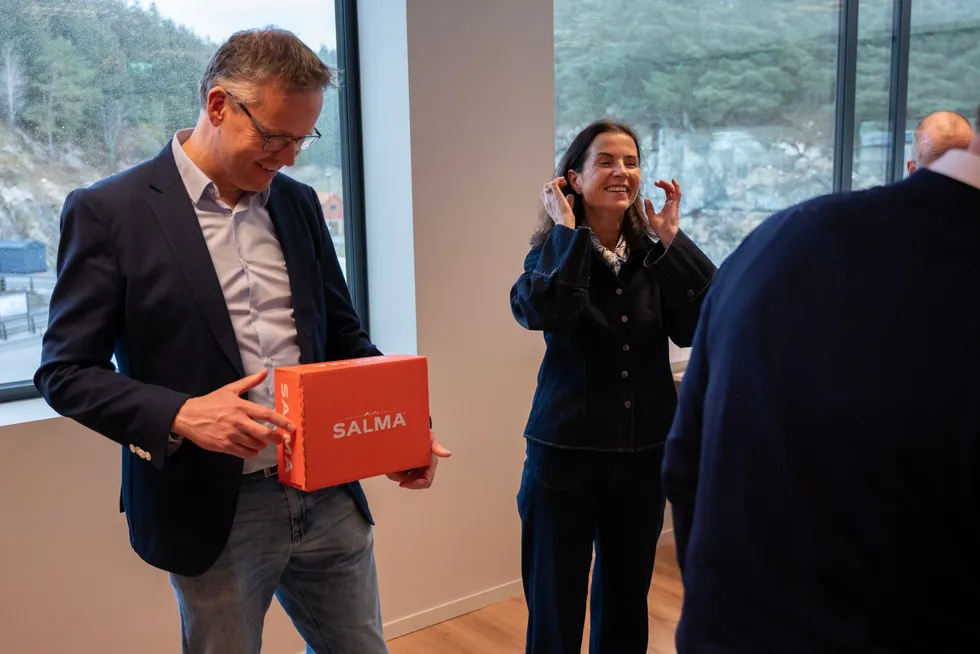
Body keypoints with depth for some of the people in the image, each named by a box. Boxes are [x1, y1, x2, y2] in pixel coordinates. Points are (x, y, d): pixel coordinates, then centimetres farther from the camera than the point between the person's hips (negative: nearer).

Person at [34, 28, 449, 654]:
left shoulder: (299, 203, 7)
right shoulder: (109, 212, -8)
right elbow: (66, 371, -7)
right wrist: (181, 416, -23)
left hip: (330, 496, 5)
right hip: (212, 512, -4)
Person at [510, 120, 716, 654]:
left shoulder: (655, 256, 1)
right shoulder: (553, 251, -4)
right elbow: (544, 311, -28)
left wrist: (671, 239, -13)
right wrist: (567, 230, -18)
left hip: (644, 454, 3)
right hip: (565, 454, -3)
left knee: (626, 601, 18)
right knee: (555, 608, 8)